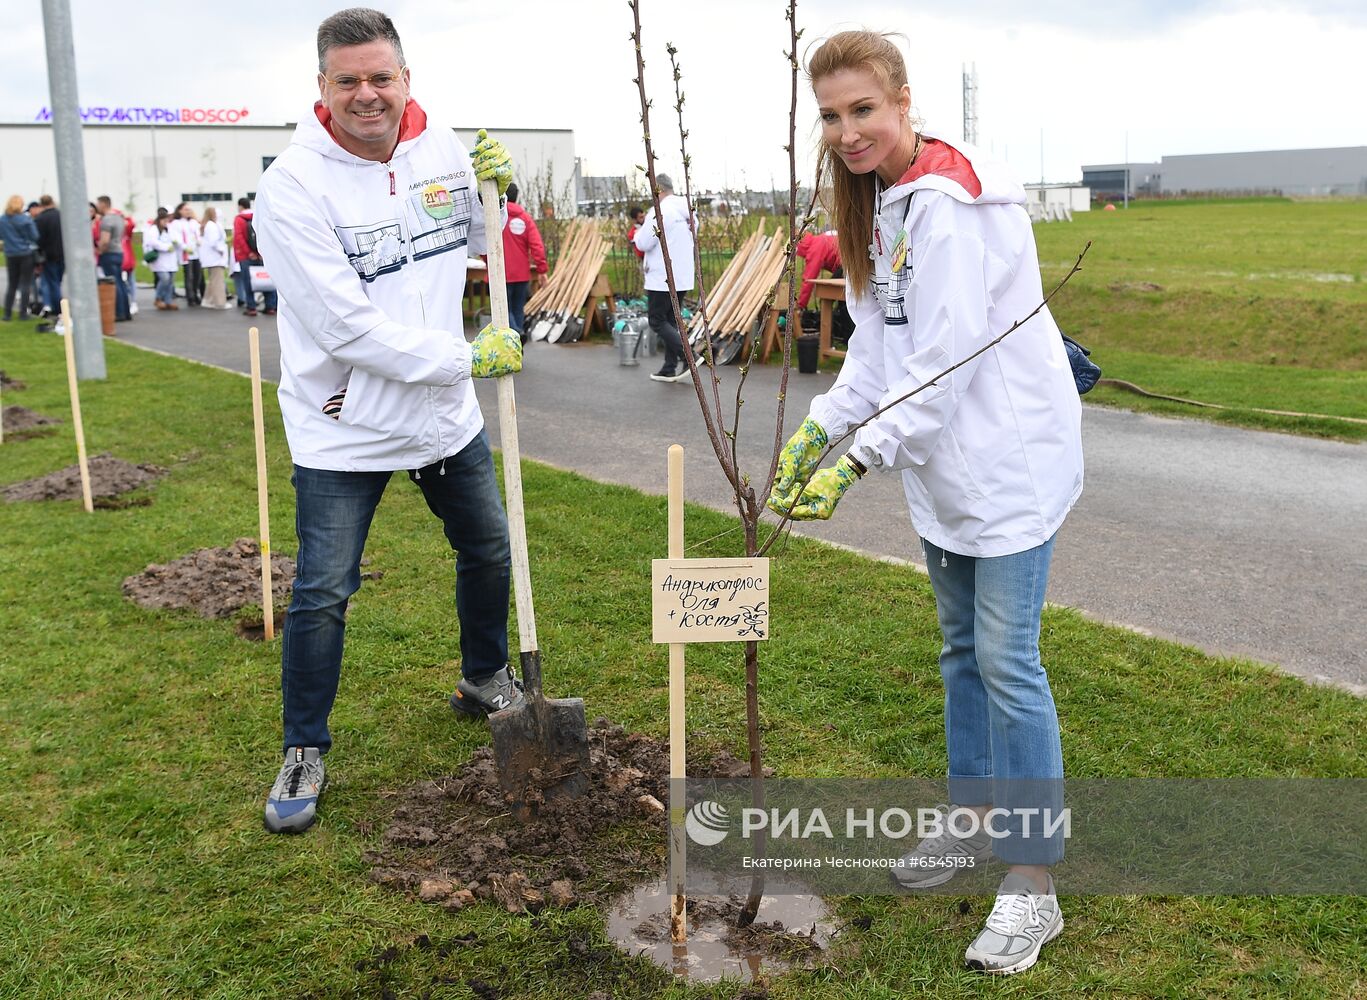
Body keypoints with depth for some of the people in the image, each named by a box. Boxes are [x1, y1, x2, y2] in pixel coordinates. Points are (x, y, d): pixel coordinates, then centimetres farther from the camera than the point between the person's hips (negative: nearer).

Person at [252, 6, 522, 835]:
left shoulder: (441, 148, -3)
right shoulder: (295, 186, -20)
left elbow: (482, 240, 17)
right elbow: (349, 328, -25)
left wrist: (497, 190, -5)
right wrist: (468, 359, -21)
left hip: (447, 414, 6)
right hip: (344, 429, -5)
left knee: (490, 550, 19)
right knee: (323, 595, -1)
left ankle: (486, 680, 45)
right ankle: (305, 752, 21)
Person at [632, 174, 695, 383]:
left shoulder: (660, 211, -17)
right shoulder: (686, 210, 9)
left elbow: (644, 243, -17)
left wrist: (639, 231, 5)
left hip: (662, 278, -8)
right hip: (682, 277, 8)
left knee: (657, 322, -1)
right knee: (670, 321, 15)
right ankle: (670, 369, 17)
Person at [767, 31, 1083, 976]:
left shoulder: (950, 203, -20)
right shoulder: (880, 202, 10)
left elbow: (946, 354, -24)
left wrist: (859, 458, -22)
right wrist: (819, 426, -1)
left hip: (1009, 455, -9)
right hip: (946, 463, 9)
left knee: (1007, 660, -6)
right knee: (962, 650, 17)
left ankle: (1034, 882, 6)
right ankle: (975, 819, 34)